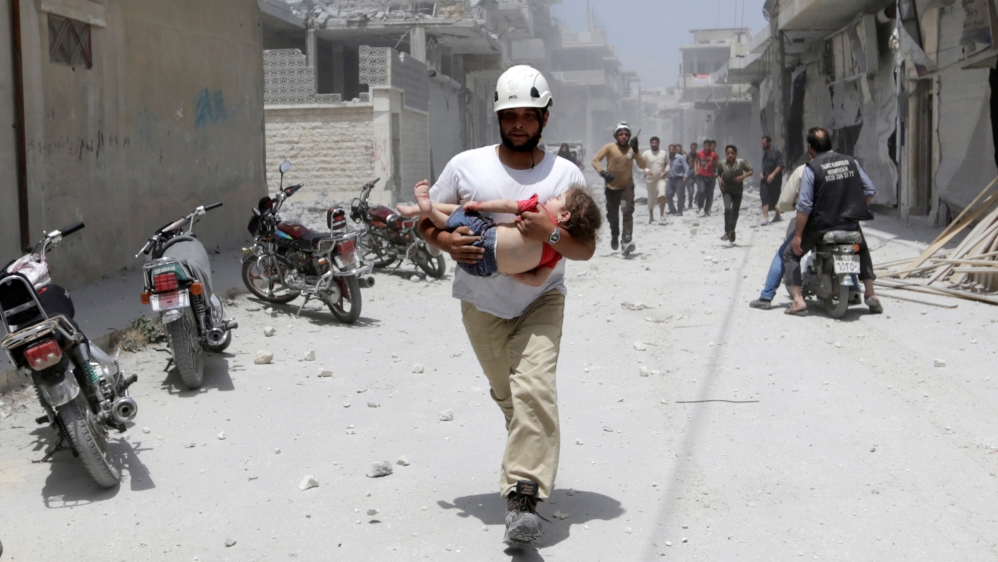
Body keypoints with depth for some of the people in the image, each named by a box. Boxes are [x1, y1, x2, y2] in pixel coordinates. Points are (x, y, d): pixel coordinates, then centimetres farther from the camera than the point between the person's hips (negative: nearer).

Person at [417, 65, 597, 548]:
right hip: (481, 304, 2)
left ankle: (522, 499, -26)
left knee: (533, 388, -22)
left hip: (540, 301, -2)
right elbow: (426, 221, 2)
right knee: (506, 394, 17)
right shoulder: (466, 166, -8)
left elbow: (586, 249, -8)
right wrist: (447, 242, -21)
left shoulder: (565, 175, -9)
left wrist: (551, 233, -29)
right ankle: (533, 464, 44)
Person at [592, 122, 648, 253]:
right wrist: (603, 172, -31)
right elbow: (595, 160, -15)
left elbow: (643, 165, -12)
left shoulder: (632, 149, -3)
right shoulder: (609, 147, -8)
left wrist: (636, 151, -24)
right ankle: (614, 235, 45)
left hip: (627, 186, 0)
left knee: (627, 211, -20)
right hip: (612, 187, 1)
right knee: (612, 215, 14)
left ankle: (627, 240, -27)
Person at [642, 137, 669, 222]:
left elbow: (667, 163, 17)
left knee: (662, 195, -23)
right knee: (651, 199, 8)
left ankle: (662, 214, -9)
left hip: (661, 178, 0)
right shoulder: (646, 154, -3)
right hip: (650, 179, 0)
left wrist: (666, 170, -3)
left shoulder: (663, 153, 5)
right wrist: (646, 170, -22)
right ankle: (651, 216, 27)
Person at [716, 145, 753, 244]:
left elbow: (751, 171, -5)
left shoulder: (741, 162, -15)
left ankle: (732, 232, 33)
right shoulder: (722, 164, -11)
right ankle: (727, 232, -18)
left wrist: (743, 176, -22)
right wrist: (719, 178, -13)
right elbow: (719, 173, 8)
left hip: (737, 191, 1)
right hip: (726, 190, -1)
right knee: (727, 208, -23)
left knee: (735, 212, 10)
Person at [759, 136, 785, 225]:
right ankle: (765, 218, -14)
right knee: (764, 197, -9)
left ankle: (777, 215, 24)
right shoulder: (765, 153, 13)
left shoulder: (777, 152, -8)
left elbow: (780, 166, -16)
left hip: (774, 180, -5)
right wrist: (762, 173, 9)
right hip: (765, 179, 5)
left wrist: (773, 175, -28)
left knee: (775, 198, 5)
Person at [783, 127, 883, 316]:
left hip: (821, 225, -4)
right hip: (850, 224, 4)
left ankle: (798, 301, 1)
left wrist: (798, 235, -9)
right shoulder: (851, 162, 3)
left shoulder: (812, 168, -10)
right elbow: (870, 191, 5)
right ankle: (870, 294, 27)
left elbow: (804, 205, -14)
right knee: (862, 250, 34)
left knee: (790, 255, 13)